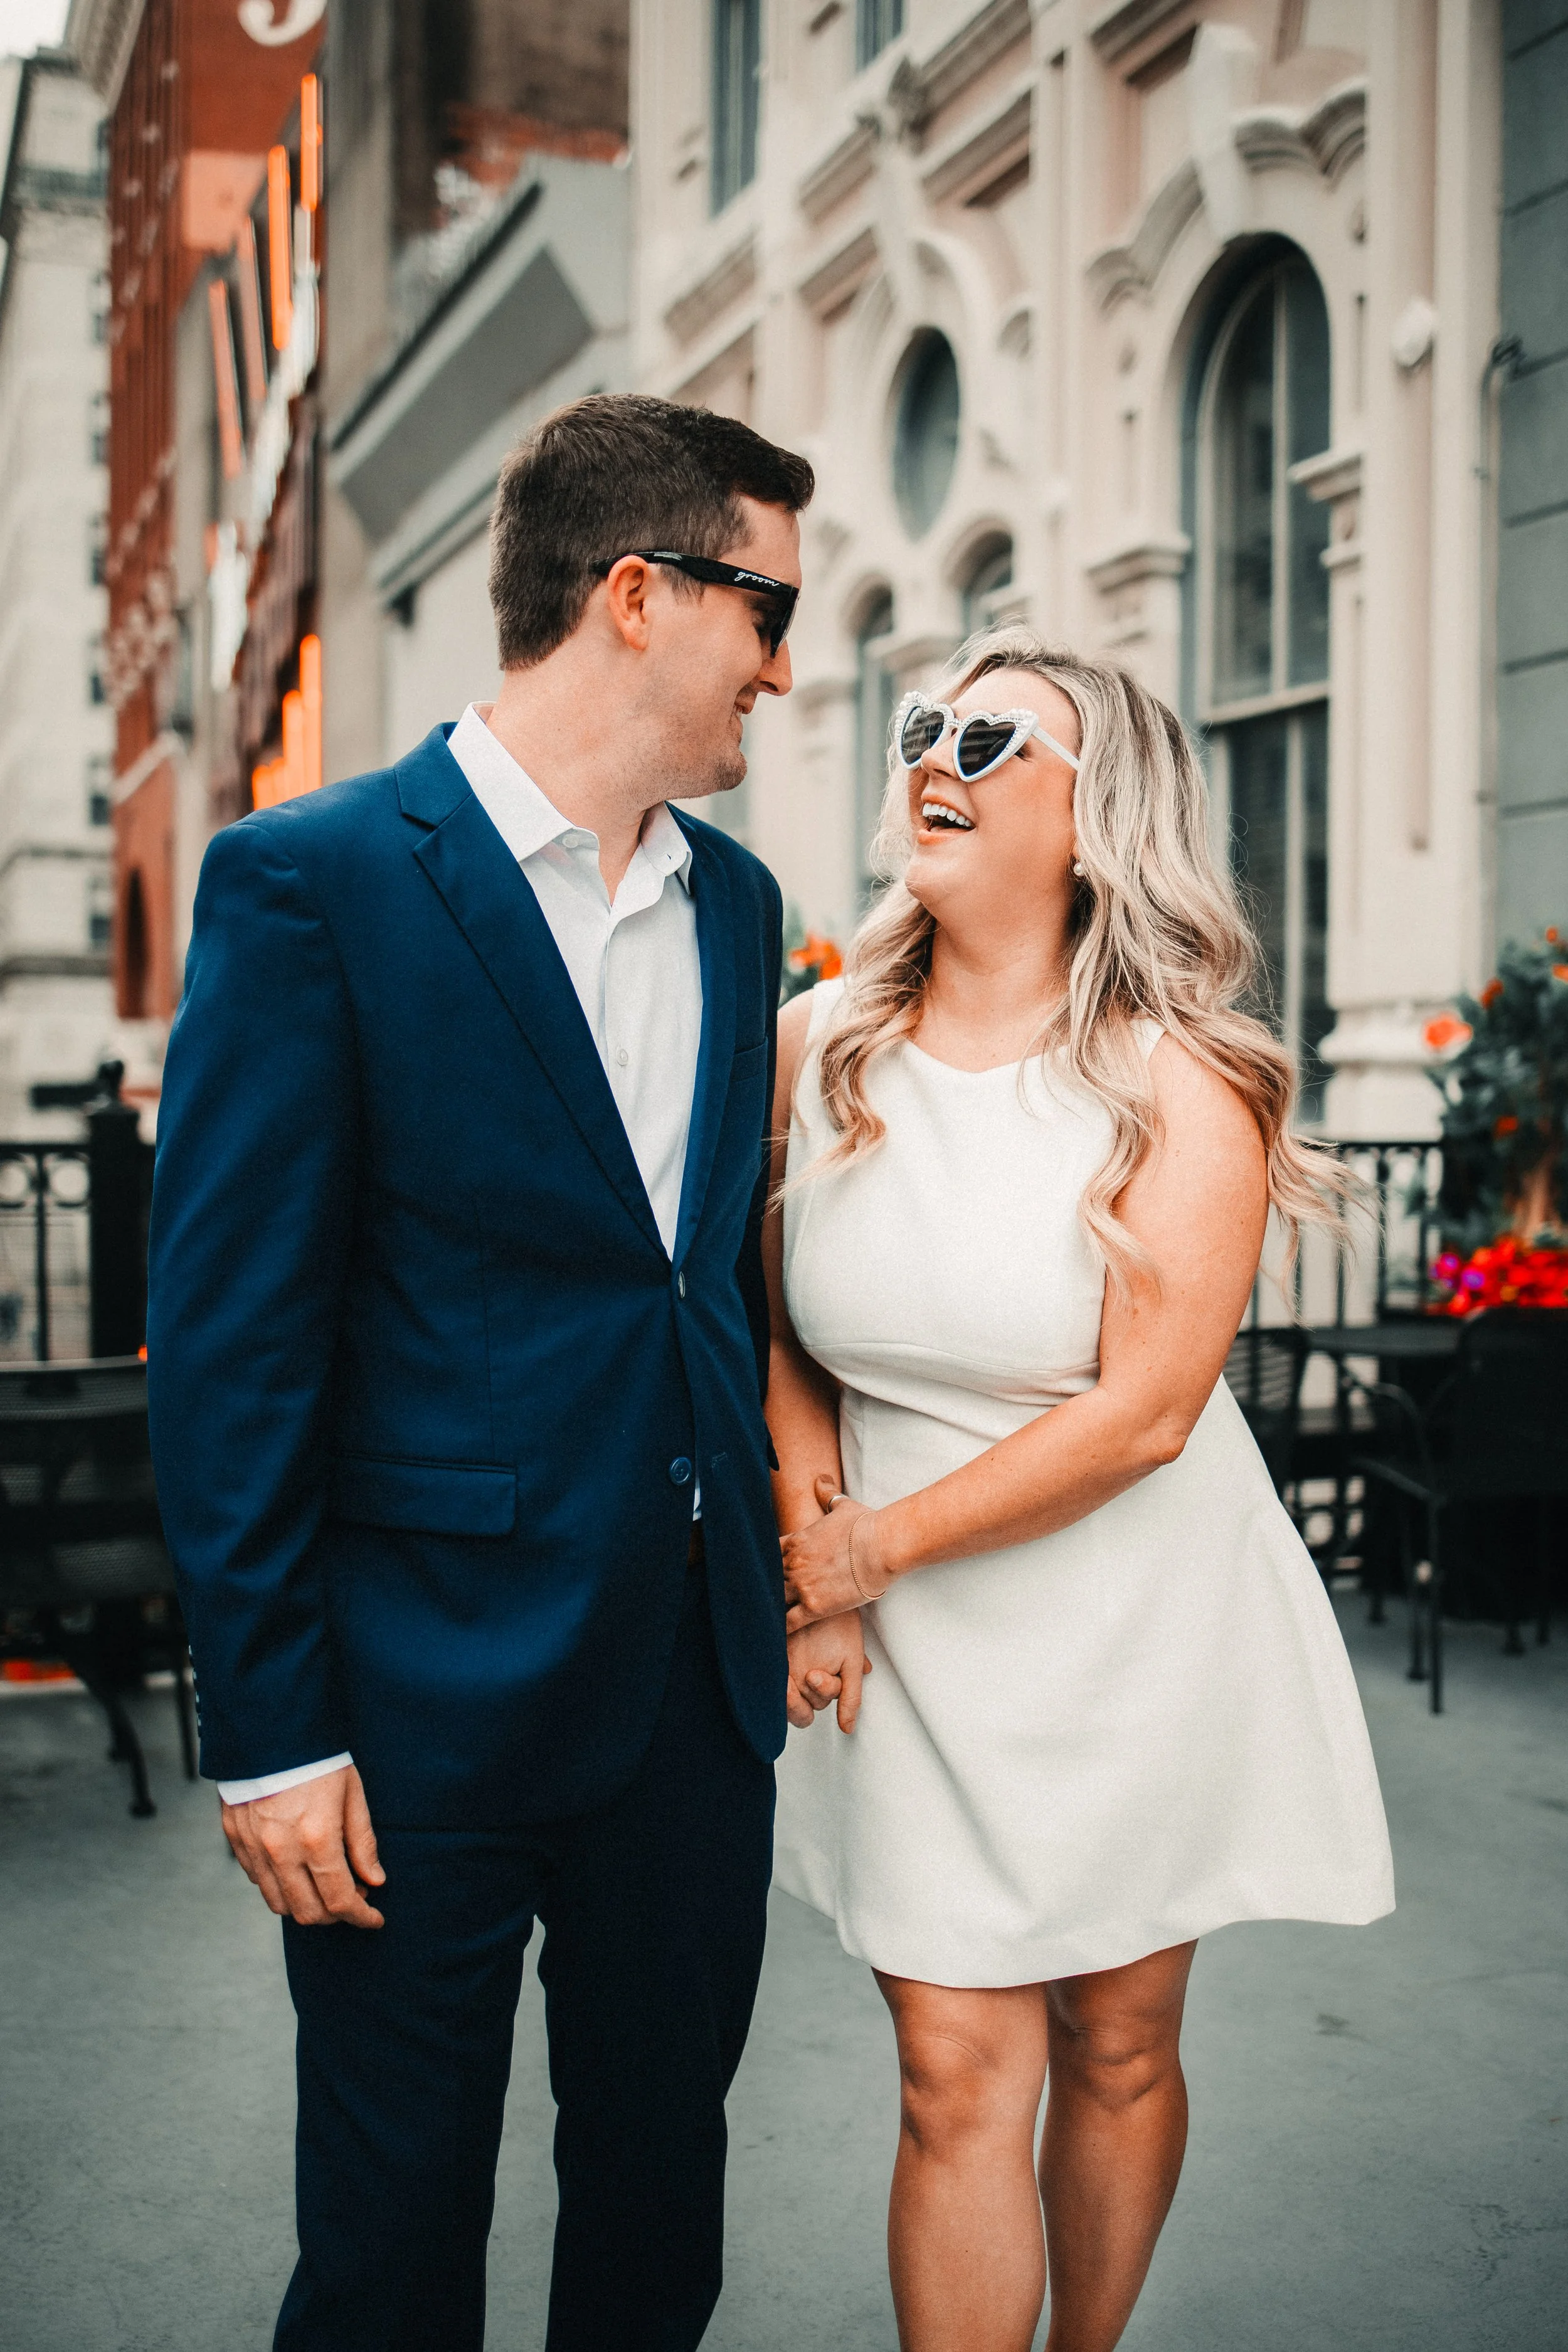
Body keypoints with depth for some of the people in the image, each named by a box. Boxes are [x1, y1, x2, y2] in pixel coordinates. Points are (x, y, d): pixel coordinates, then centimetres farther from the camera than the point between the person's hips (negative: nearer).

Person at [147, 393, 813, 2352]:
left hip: (700, 1672, 6)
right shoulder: (311, 881, -11)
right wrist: (267, 1728, -13)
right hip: (432, 1681, -5)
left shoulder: (732, 899, 9)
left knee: (660, 2190, 20)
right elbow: (228, 1333, -12)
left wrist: (782, 1571, 10)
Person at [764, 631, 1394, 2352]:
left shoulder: (1179, 1082, -13)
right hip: (909, 1645, 2)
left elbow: (1142, 1413, -17)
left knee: (1118, 2051, 14)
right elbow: (776, 1330, 7)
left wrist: (880, 1543, -13)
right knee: (961, 2079, 0)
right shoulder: (816, 1050, -2)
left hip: (1138, 1627, -1)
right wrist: (813, 1560, -4)